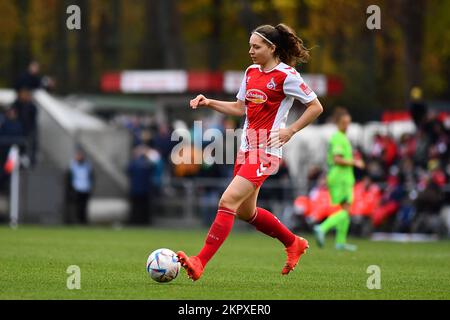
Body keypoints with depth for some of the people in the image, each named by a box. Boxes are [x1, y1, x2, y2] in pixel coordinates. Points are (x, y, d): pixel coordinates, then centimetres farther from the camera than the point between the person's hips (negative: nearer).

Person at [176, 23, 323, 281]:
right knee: (245, 211, 15)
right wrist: (209, 103, 10)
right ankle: (294, 243, 35)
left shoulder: (286, 75, -10)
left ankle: (200, 263, -19)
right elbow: (240, 108, 22)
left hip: (266, 149, -9)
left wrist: (291, 130, -15)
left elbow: (316, 107, -7)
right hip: (247, 146, 9)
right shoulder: (251, 72, 12)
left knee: (228, 201, -17)